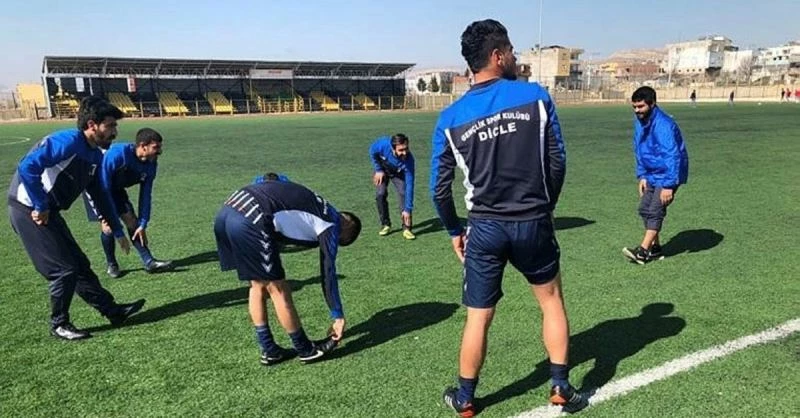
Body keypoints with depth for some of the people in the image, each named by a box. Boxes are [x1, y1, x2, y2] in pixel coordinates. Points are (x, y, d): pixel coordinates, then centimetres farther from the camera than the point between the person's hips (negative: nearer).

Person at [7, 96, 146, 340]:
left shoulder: (95, 155, 8)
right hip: (29, 211, -9)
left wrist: (118, 232, 18)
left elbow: (100, 196, 16)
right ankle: (59, 325, 14)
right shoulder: (68, 142, -20)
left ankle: (113, 311, 19)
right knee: (64, 269, -4)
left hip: (48, 212, 9)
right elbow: (27, 167, -29)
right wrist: (41, 207, -19)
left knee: (79, 265, 12)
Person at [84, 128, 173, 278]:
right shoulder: (116, 154, -37)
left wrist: (143, 224, -11)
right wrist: (111, 216, -27)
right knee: (108, 226, -15)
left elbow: (145, 195, -9)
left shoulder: (150, 165, -17)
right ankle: (111, 264, 7)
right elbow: (103, 187, -31)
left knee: (132, 221, -2)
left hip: (116, 188, 6)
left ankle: (149, 262, 0)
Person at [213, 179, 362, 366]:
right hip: (250, 221, -9)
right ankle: (306, 350, 23)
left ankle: (269, 351, 30)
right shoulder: (330, 223, 6)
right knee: (278, 290, 6)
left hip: (227, 210, 9)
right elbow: (328, 273, 5)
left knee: (258, 285, 20)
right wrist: (338, 316, 11)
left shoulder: (317, 204, 29)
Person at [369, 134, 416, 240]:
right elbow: (372, 152, -14)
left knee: (403, 193, -19)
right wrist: (378, 170, -15)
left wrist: (407, 209, -37)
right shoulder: (383, 144, -39)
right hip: (382, 170, 1)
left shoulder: (408, 159, -39)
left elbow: (409, 185, -36)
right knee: (380, 194, -14)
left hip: (398, 173, -1)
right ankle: (385, 225, 4)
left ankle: (407, 228, -11)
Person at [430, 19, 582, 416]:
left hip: (485, 228, 1)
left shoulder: (450, 118, -3)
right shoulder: (536, 96, -6)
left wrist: (454, 231, 14)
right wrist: (545, 207, 13)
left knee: (478, 318, 13)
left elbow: (439, 188, -1)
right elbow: (557, 162, -2)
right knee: (552, 301, 23)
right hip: (533, 223, 0)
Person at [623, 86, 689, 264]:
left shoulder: (663, 125, -26)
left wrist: (668, 185, -30)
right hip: (652, 174, 8)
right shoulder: (639, 122, 0)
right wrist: (642, 176, 4)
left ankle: (643, 251, -9)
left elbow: (673, 156, -29)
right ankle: (655, 248, 18)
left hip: (667, 174, -8)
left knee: (655, 211, -12)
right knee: (644, 209, 7)